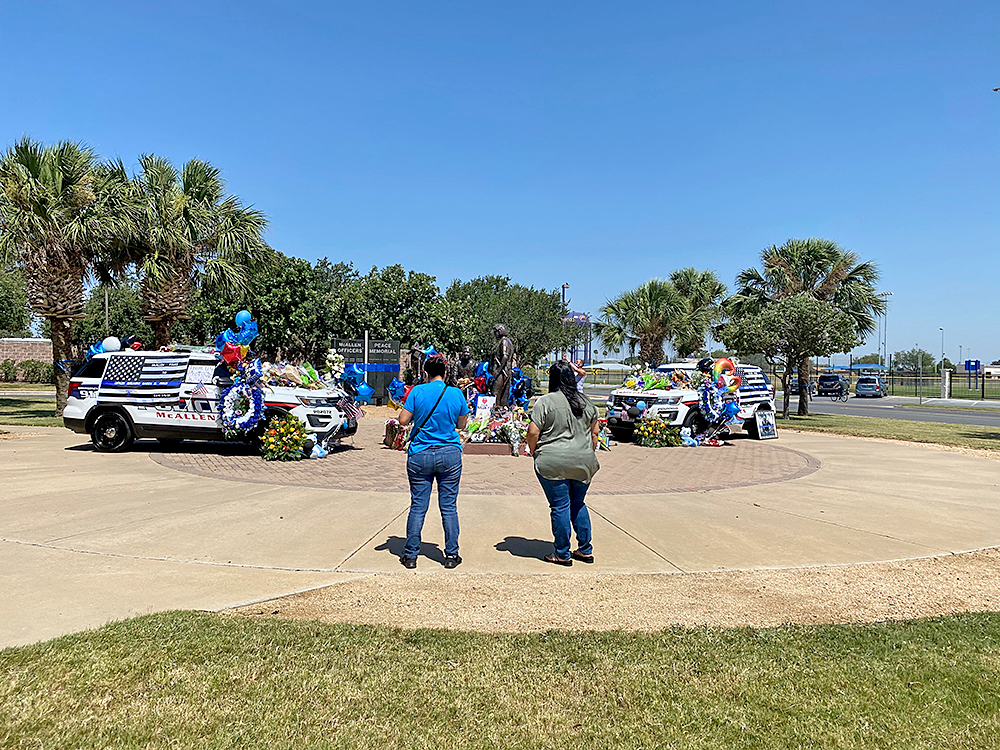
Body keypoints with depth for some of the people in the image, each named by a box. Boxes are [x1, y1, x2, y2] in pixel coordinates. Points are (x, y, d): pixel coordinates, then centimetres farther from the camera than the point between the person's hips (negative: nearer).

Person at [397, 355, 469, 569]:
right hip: (450, 455, 1)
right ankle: (451, 555, 14)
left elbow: (403, 420, -4)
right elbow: (462, 424, 10)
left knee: (418, 507, 6)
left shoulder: (417, 391, -5)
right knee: (449, 507, 8)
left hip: (420, 455, -1)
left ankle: (410, 555, 13)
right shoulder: (456, 394, -1)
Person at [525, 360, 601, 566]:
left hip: (554, 464, -5)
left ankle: (562, 554, 11)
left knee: (560, 507, 2)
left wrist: (533, 451, 4)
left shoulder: (545, 402, -9)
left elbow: (533, 432, -12)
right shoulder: (586, 402, 9)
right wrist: (590, 454, 24)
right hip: (583, 463, 5)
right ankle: (585, 550, 23)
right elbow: (594, 431, 15)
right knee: (578, 505, 18)